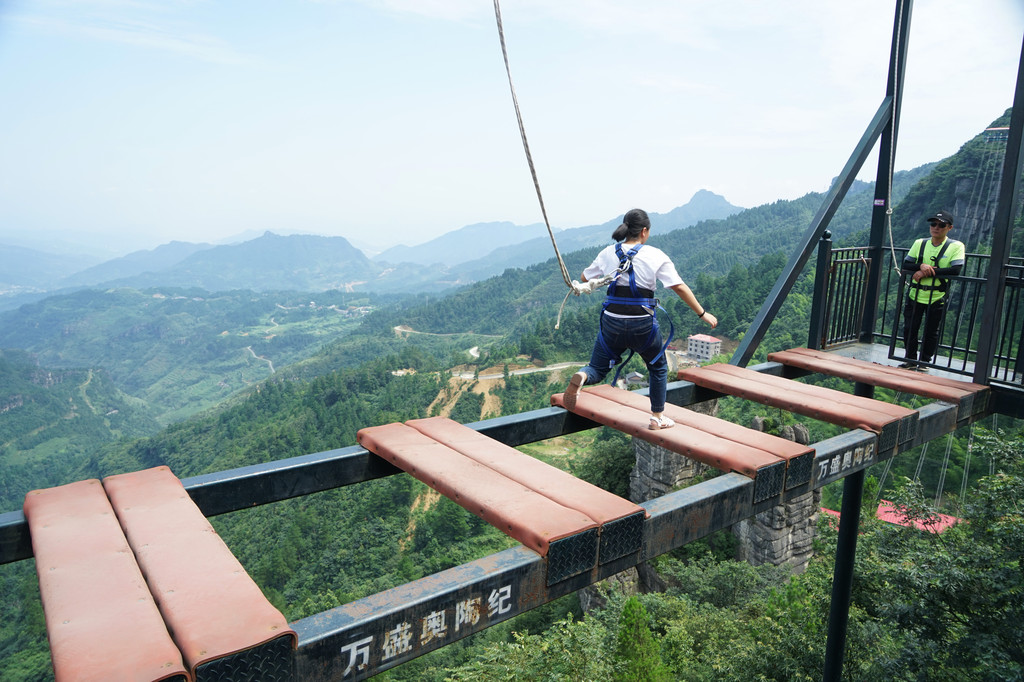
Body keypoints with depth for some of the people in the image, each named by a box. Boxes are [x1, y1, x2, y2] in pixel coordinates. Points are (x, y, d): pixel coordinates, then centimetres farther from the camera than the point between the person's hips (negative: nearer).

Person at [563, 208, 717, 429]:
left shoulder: (608, 253, 3)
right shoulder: (655, 256, -6)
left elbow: (584, 280, 13)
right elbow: (680, 288, -8)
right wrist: (703, 314, -1)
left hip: (612, 322, 2)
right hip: (643, 325, -2)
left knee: (597, 370, 13)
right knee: (658, 367, 24)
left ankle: (581, 377, -23)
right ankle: (658, 417, 29)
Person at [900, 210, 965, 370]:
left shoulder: (956, 246, -4)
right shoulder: (920, 243, 6)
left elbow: (956, 270, -18)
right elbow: (906, 265, 0)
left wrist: (927, 272, -21)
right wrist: (921, 266, -20)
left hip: (937, 298, -3)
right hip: (915, 295, 3)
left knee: (931, 332, 6)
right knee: (909, 328, 5)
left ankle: (924, 362, 20)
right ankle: (911, 360, 21)